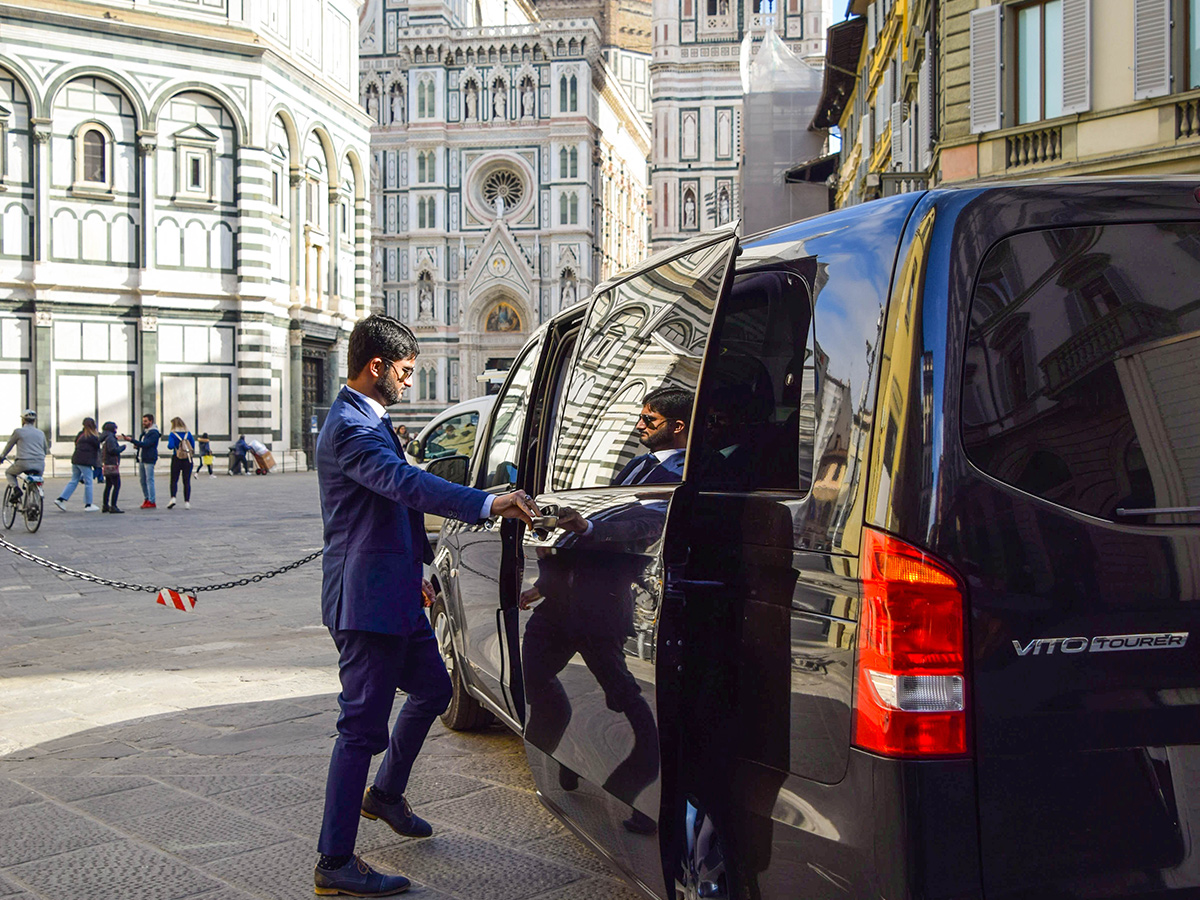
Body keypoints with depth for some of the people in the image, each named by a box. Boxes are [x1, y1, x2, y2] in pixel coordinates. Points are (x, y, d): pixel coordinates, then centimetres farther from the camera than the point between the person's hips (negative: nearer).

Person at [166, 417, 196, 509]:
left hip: (176, 459, -2)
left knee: (174, 480, 7)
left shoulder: (172, 435, -6)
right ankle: (187, 502, 1)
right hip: (188, 460, 2)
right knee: (187, 481, 5)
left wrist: (168, 445, 3)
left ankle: (173, 498, -11)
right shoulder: (188, 434, 3)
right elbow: (193, 446, 1)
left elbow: (170, 446, -18)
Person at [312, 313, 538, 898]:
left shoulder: (370, 421, 17)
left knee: (432, 687, 22)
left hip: (395, 596, 11)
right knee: (363, 725, -6)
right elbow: (405, 483, -35)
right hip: (366, 601, -11)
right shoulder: (348, 427, -19)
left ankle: (386, 794, 39)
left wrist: (413, 573, 30)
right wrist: (488, 504, -45)